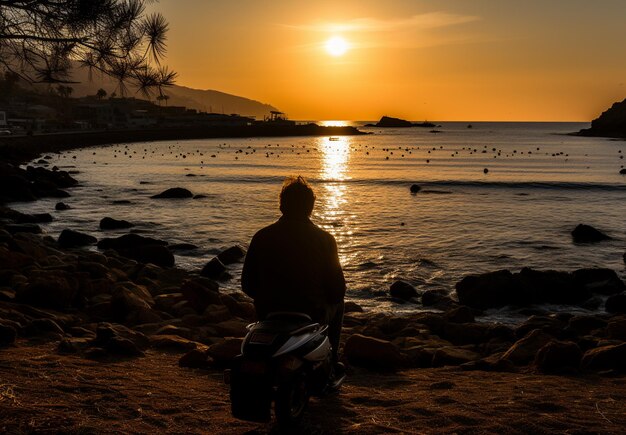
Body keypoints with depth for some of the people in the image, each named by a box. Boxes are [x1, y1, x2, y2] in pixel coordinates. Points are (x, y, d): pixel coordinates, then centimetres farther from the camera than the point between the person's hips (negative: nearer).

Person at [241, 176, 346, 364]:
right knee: (337, 303, 31)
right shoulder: (324, 239, -11)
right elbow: (338, 290, -8)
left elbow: (248, 286, 1)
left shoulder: (261, 237, -5)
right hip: (313, 316, -2)